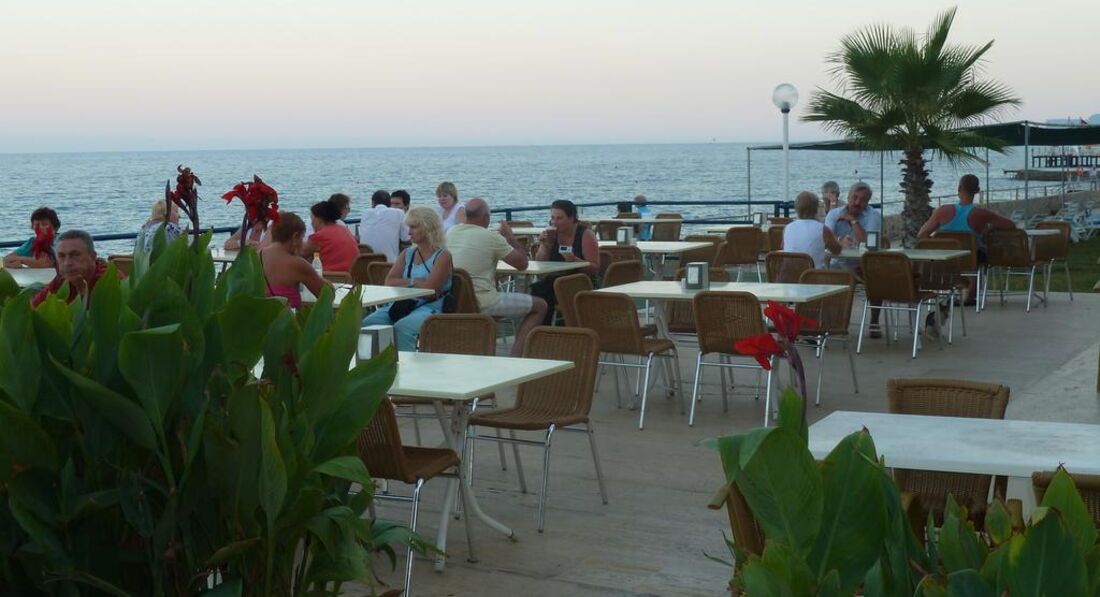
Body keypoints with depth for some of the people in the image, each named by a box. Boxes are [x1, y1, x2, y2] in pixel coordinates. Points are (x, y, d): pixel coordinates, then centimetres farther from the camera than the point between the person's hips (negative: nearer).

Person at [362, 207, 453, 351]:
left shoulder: (442, 256, 1)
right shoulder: (407, 254, 22)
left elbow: (430, 291, -11)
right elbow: (389, 282, 9)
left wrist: (403, 283, 4)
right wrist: (414, 282, -6)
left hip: (427, 308, -6)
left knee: (401, 328, -38)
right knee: (367, 323, -22)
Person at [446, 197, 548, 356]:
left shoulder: (450, 233, 6)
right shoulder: (492, 238, -12)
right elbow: (522, 264, -3)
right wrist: (510, 237, 10)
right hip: (482, 303, -7)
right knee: (540, 306, 5)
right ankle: (516, 357, -1)